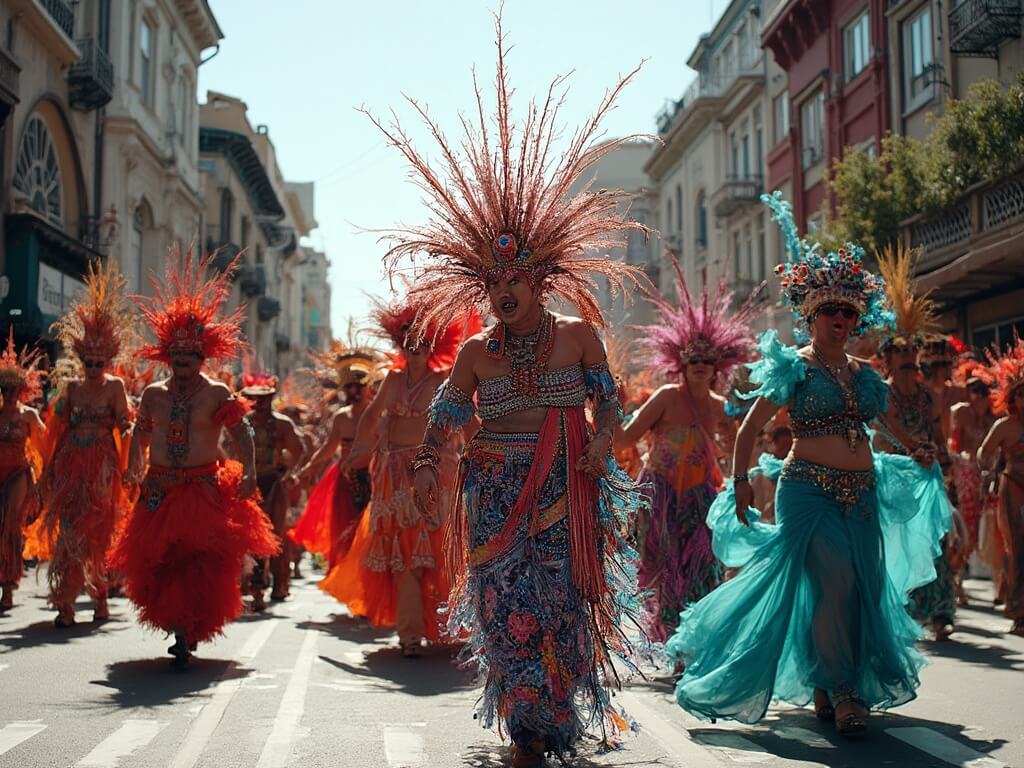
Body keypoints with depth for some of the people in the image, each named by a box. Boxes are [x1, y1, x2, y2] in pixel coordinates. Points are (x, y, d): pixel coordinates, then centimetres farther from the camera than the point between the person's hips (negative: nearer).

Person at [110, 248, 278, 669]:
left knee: (203, 561, -9)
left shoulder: (217, 393, -2)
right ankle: (180, 629, 15)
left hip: (204, 490, -3)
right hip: (159, 490, 3)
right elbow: (140, 432, 21)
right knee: (157, 558, 1)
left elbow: (241, 431, -5)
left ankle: (188, 632, -1)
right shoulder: (153, 393, 9)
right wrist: (135, 468, 11)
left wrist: (248, 472, -17)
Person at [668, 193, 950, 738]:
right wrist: (740, 481, -3)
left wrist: (927, 460, 26)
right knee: (833, 582, -17)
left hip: (862, 491, 6)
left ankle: (825, 687, 19)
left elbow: (894, 426, 29)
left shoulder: (863, 374, 14)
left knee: (865, 588, 4)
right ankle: (839, 691, -5)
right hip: (808, 488, -6)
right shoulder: (793, 367, -1)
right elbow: (750, 427, 0)